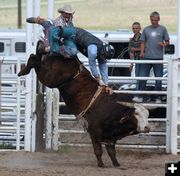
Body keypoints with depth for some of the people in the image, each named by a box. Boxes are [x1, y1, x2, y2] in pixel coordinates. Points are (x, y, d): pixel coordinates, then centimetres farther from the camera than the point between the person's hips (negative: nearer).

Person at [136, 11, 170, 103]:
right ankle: (141, 96, 10)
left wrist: (163, 44, -14)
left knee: (158, 79, 2)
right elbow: (143, 42, 13)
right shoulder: (146, 29, 11)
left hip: (158, 58, -1)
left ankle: (157, 97, 12)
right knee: (142, 77, 0)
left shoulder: (163, 29, 6)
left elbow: (167, 42, 9)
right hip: (146, 57, 1)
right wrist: (142, 52, -3)